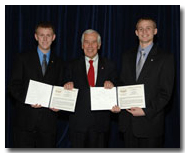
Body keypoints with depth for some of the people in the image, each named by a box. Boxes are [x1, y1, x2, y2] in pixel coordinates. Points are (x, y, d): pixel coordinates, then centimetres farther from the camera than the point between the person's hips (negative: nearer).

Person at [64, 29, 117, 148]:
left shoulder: (109, 66, 6)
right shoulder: (73, 66, 7)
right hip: (78, 122, 0)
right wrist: (69, 85, -13)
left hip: (100, 123, 0)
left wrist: (111, 86, -16)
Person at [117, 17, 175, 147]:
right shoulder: (127, 56, 13)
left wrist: (146, 111, -16)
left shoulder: (165, 58, -3)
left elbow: (166, 92, -7)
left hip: (150, 121, -4)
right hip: (128, 122, 4)